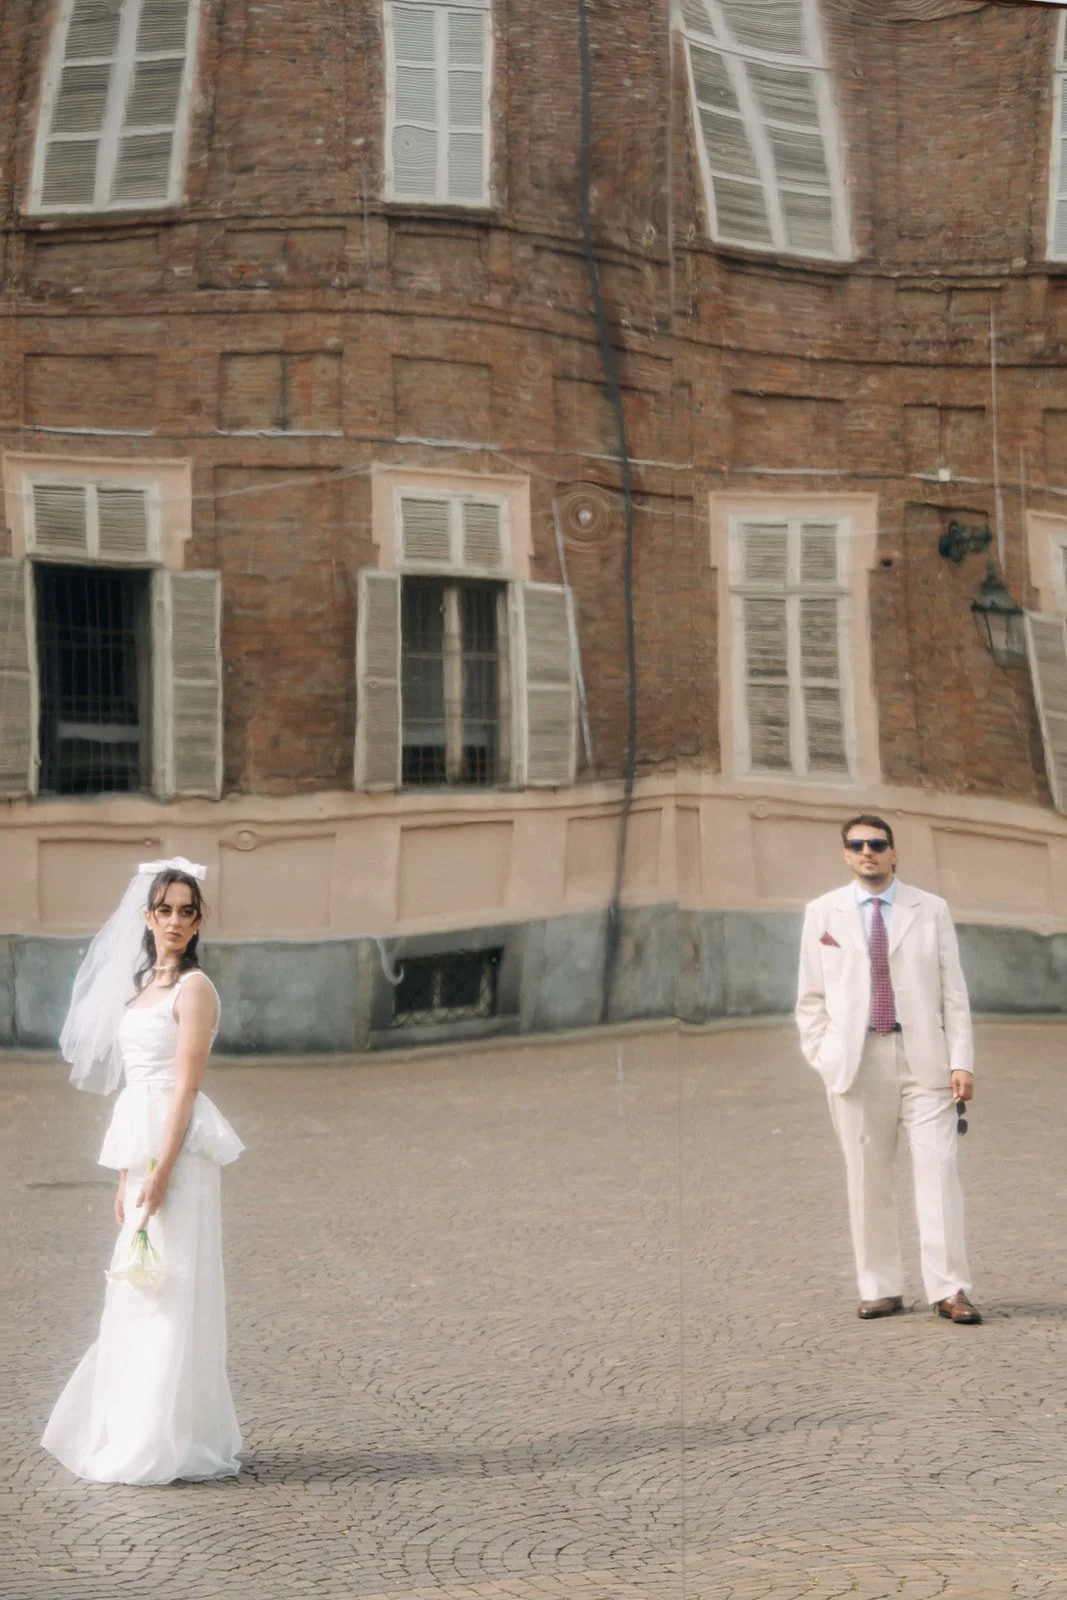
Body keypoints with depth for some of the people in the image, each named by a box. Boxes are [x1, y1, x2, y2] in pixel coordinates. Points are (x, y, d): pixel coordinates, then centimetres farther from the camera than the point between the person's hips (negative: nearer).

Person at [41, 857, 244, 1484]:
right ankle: (129, 1435, 22)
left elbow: (185, 1086, -14)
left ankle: (167, 1445, 2)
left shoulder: (193, 987, -8)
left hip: (177, 1148, -9)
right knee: (137, 1292, 13)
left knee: (173, 1289, -4)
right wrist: (126, 1176, 15)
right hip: (142, 1146, 9)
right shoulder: (142, 984, 15)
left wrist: (160, 1171, -19)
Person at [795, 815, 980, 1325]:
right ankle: (880, 1288, 11)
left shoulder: (931, 910, 7)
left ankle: (948, 1290, -3)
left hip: (923, 1057, 0)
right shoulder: (823, 913, 8)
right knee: (868, 1181, 3)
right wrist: (823, 1061, 0)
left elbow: (954, 993, 5)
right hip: (857, 1061, 1)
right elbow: (811, 998, 9)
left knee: (938, 1171, -6)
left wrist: (961, 1061, -4)